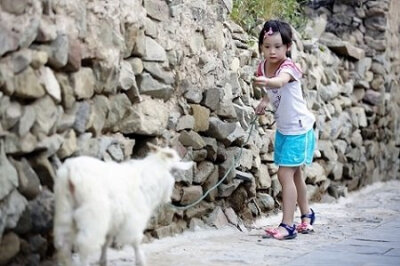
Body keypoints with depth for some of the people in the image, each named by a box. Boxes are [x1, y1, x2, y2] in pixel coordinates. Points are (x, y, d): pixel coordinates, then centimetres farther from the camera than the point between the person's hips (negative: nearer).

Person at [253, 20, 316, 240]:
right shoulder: (263, 67, -6)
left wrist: (266, 82, -70)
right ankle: (306, 214, 41)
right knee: (294, 173, 22)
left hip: (298, 128, -8)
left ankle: (288, 225, -11)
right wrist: (264, 100, -4)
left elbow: (279, 82, -50)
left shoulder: (288, 67, -25)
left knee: (285, 174, -15)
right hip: (283, 129, 8)